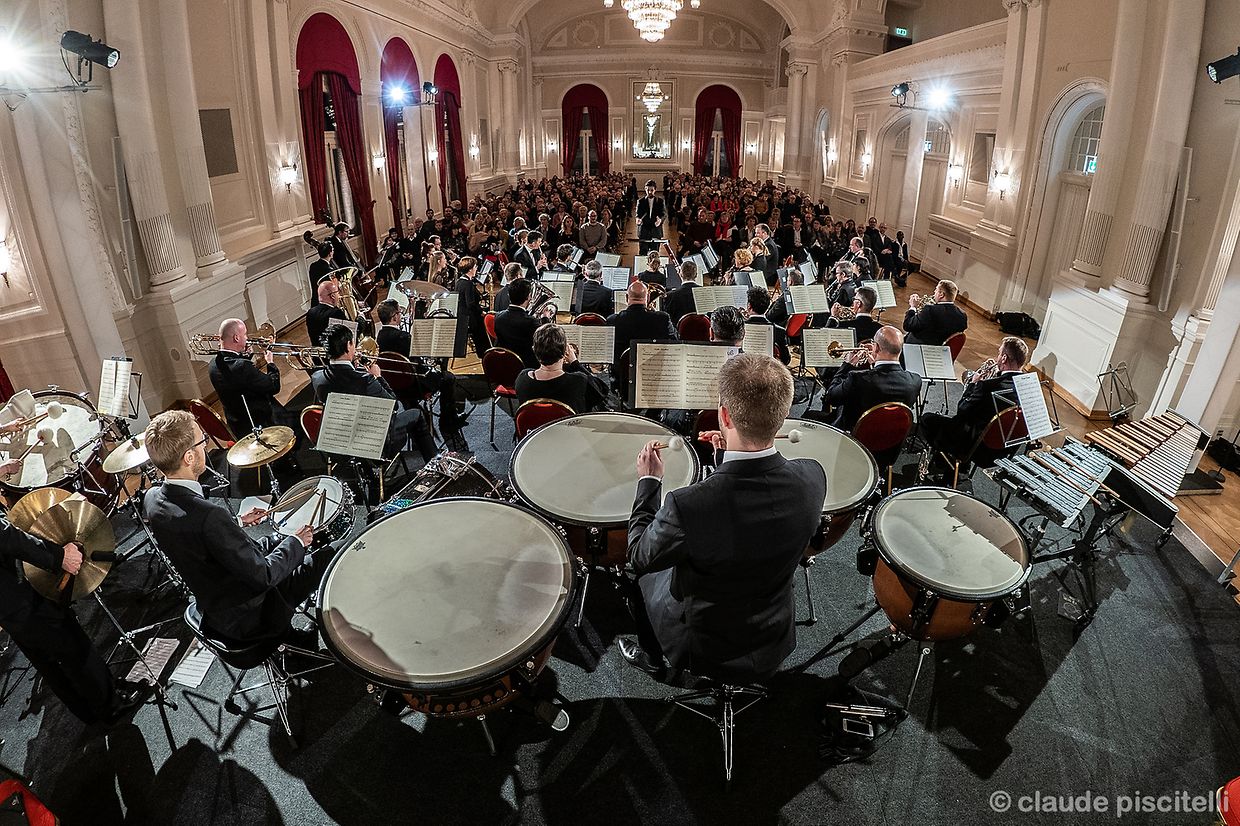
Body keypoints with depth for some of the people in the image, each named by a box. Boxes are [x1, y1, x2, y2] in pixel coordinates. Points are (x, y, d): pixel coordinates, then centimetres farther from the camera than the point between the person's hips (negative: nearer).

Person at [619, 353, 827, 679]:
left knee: (644, 573, 24)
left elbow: (640, 557, -17)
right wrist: (733, 454, 4)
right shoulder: (812, 478, -24)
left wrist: (649, 481, -7)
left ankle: (652, 656, 47)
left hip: (699, 649, -4)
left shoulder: (686, 506, -39)